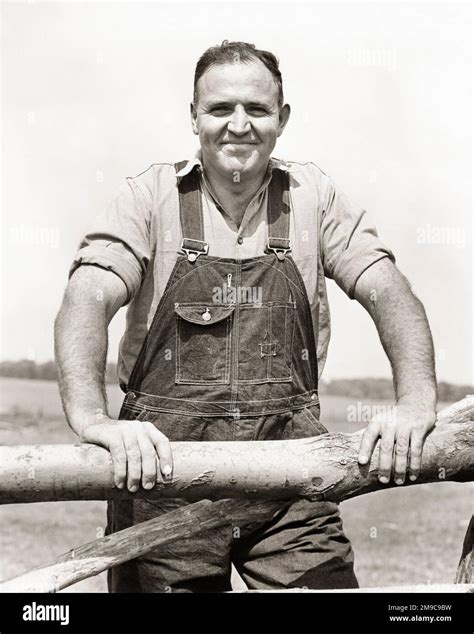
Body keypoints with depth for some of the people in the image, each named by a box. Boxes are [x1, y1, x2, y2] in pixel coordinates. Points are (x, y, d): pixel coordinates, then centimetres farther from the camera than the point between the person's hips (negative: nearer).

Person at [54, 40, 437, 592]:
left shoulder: (313, 196, 6)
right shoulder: (151, 196, 1)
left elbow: (387, 294, -1)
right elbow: (87, 300, -12)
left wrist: (416, 403, -20)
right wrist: (92, 417, -31)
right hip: (163, 468, -1)